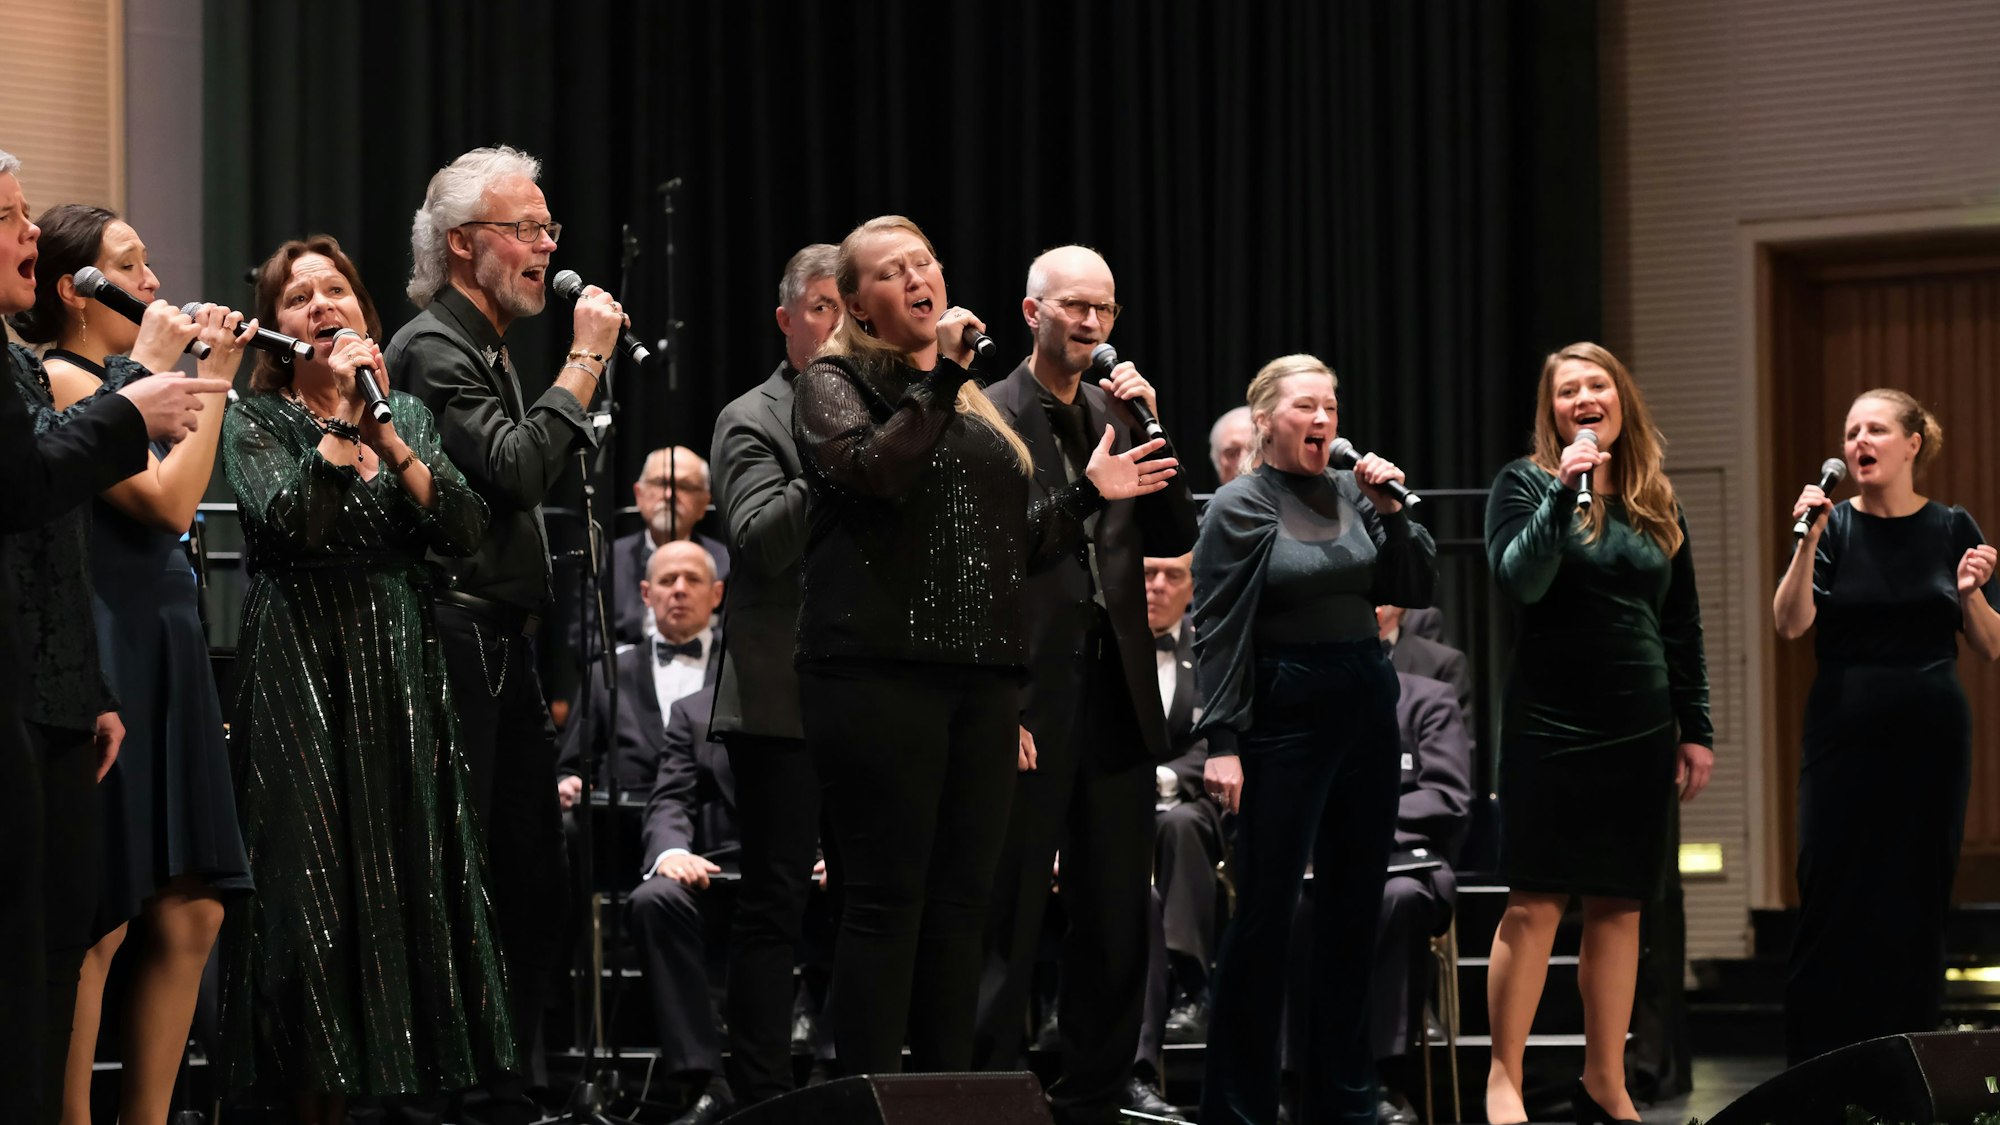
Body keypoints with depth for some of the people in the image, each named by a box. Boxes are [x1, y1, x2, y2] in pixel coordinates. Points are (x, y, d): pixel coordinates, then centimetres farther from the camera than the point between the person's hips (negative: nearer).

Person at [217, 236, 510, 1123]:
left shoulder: (409, 416, 13)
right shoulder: (257, 421, 3)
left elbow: (465, 533, -1)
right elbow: (284, 524, -16)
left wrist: (385, 436, -9)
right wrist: (341, 423, -14)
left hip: (402, 674, 4)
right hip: (302, 675, -4)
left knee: (410, 875, 1)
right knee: (318, 881, -5)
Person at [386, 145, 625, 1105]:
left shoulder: (491, 347, 20)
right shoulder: (431, 348, -11)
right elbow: (518, 470, -23)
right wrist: (585, 359, -15)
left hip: (507, 651, 10)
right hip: (458, 649, -10)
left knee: (533, 884, 10)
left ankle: (503, 1090, 16)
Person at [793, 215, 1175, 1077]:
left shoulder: (972, 402, 23)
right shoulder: (835, 383, 3)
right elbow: (872, 471, -18)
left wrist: (1088, 496, 17)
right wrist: (941, 378, -19)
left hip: (981, 675, 7)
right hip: (881, 671, -7)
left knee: (960, 902, 5)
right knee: (886, 898, -8)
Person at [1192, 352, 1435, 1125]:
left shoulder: (1351, 493, 9)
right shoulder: (1241, 507, -6)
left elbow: (1415, 590, 11)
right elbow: (1217, 633, -10)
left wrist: (1392, 510, -3)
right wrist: (1222, 743, -16)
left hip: (1366, 708, 6)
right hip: (1286, 715, -6)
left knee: (1353, 914, 9)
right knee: (1265, 916, -5)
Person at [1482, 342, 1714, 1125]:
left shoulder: (1656, 503, 12)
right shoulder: (1527, 483, -1)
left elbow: (1683, 626, 15)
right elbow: (1517, 581, -16)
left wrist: (1696, 729, 12)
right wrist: (1563, 494, -22)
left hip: (1639, 729, 4)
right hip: (1550, 722, -4)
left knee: (1620, 907, 6)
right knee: (1534, 904, -5)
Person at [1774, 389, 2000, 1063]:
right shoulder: (1833, 527, 3)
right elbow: (1791, 624, -10)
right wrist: (1808, 541, -19)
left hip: (1931, 737, 1)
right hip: (1844, 738, -1)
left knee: (1918, 904, 2)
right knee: (1832, 902, -5)